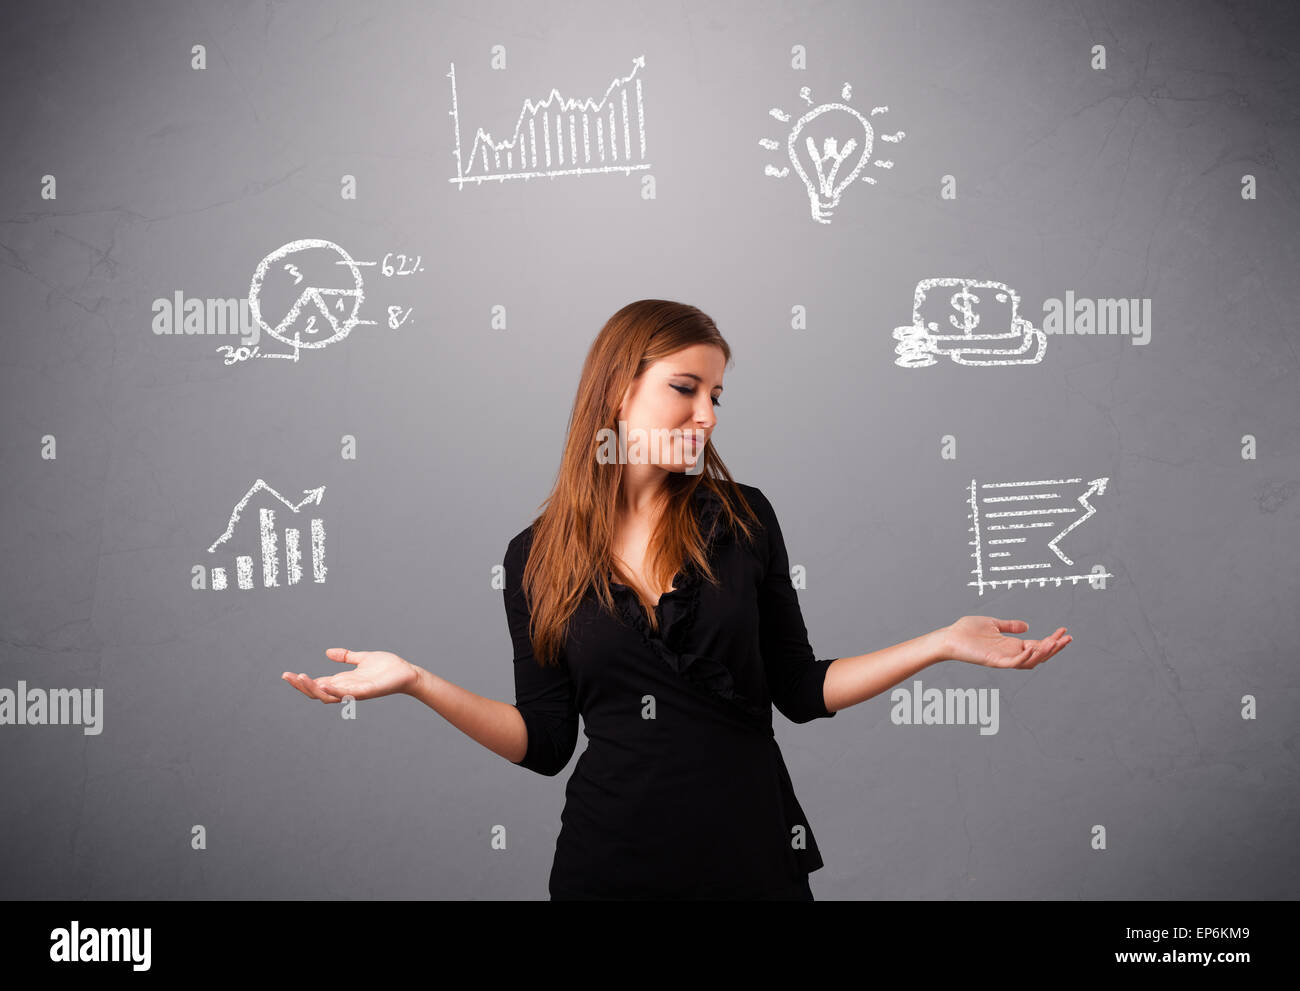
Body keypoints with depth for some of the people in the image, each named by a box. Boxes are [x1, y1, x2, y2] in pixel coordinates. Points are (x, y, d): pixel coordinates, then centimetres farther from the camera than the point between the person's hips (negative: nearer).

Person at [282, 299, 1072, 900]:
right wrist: (417, 681, -10)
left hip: (754, 855, 1)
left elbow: (799, 691, 3)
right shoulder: (538, 557, -1)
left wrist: (943, 642, -4)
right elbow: (545, 743, -1)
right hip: (608, 863, -1)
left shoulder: (743, 519, -1)